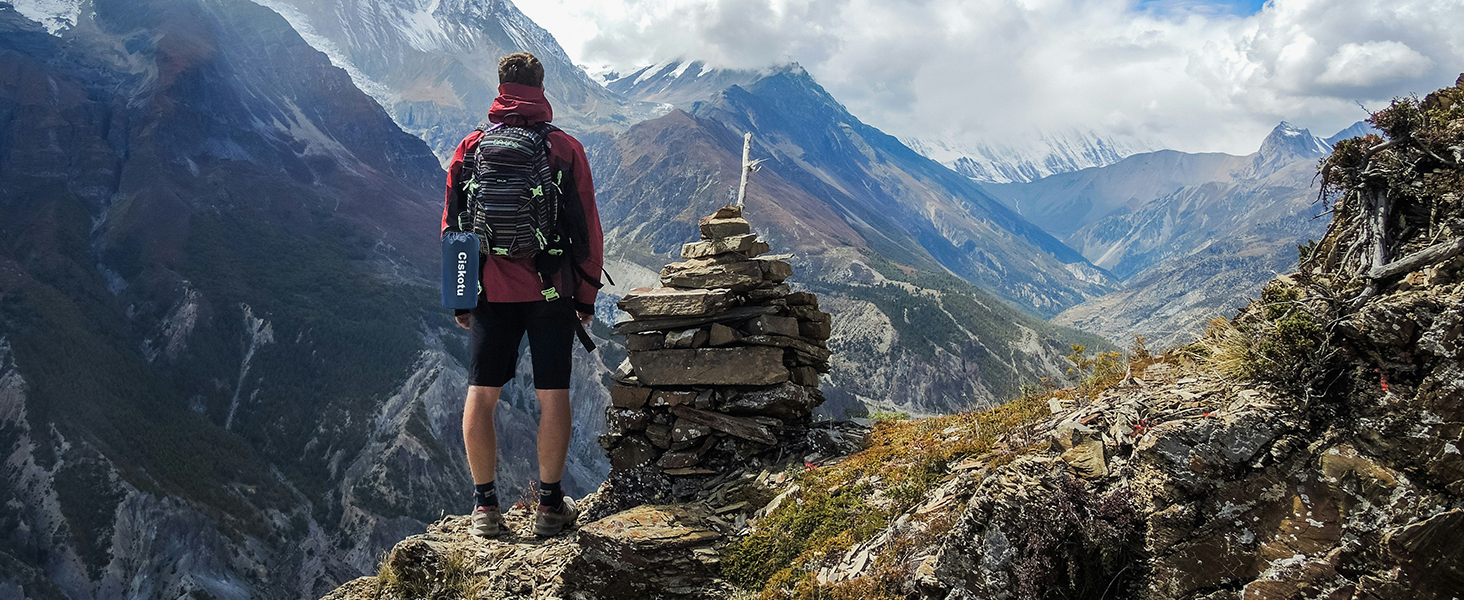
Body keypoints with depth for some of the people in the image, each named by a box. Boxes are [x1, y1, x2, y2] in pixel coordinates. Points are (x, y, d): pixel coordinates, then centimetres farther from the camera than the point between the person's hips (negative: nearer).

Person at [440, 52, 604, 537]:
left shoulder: (470, 148, 4)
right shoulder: (565, 148, -2)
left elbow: (452, 225, 7)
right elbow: (587, 227, -1)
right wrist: (587, 295, 7)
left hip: (491, 293, 2)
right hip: (550, 292, -1)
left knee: (481, 395, 9)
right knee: (552, 395, 6)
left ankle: (485, 504, 12)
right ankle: (550, 504, 11)